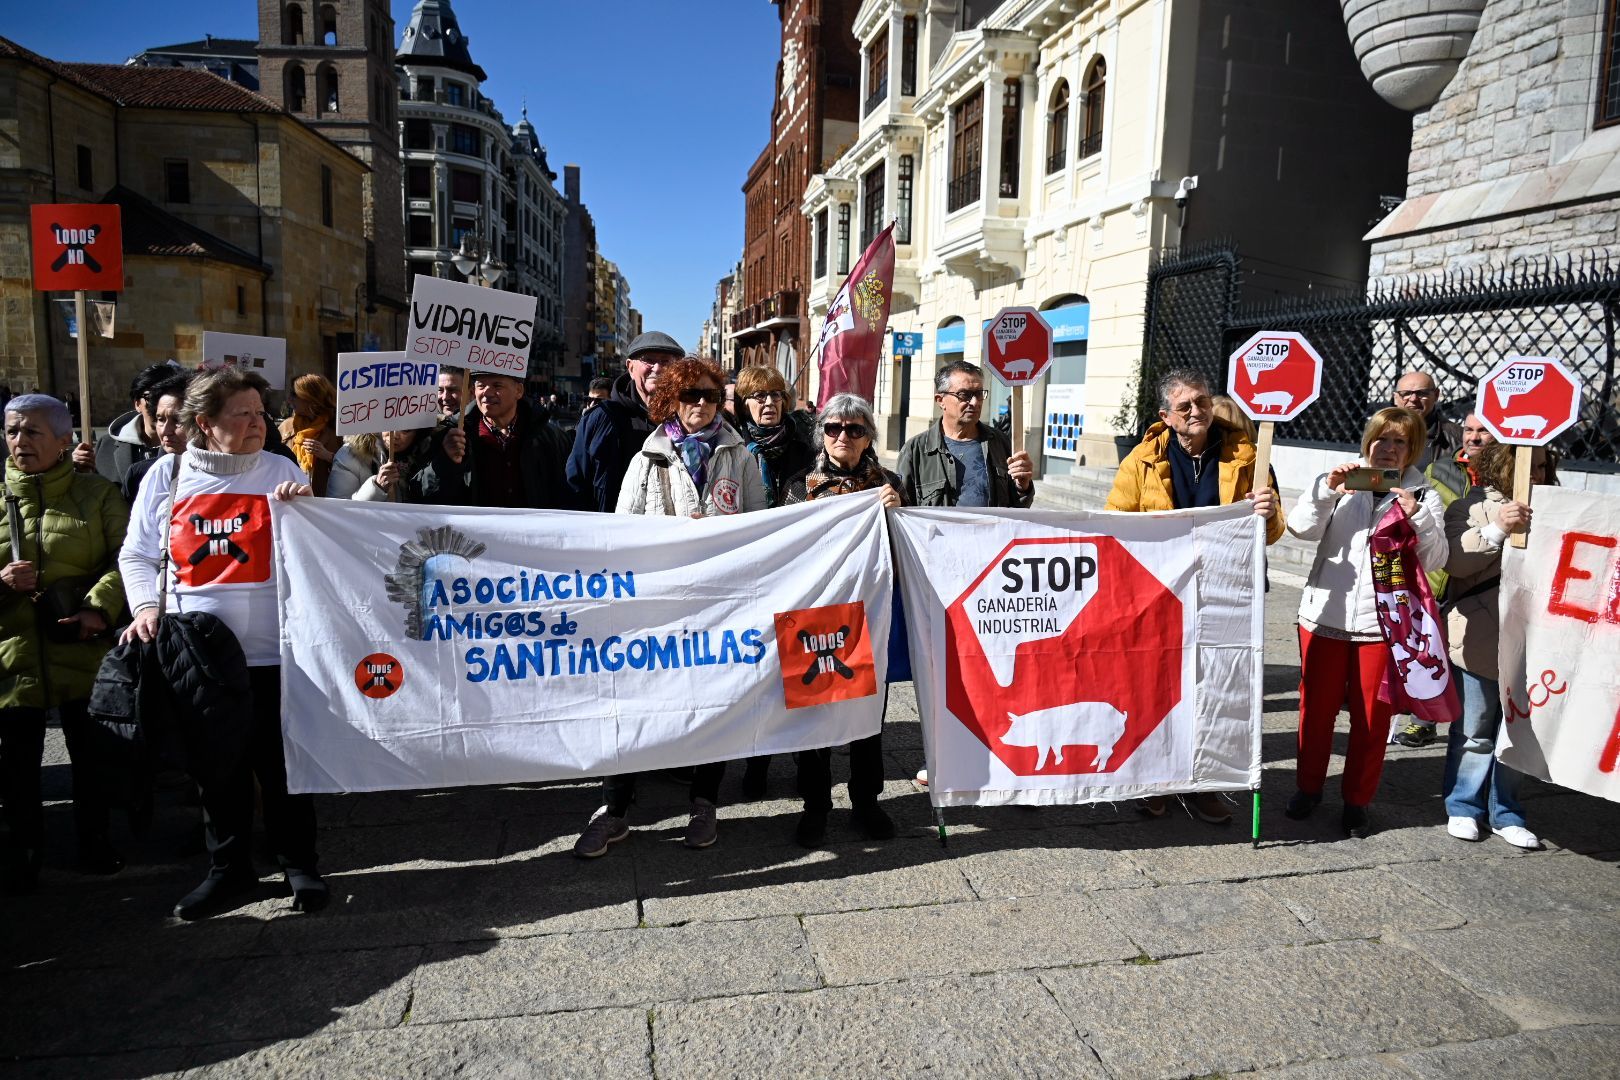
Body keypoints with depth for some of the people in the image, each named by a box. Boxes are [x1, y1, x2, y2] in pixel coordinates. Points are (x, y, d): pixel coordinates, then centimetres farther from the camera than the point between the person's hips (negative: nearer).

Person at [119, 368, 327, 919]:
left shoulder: (283, 471, 3)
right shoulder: (166, 478, 5)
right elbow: (136, 555, 12)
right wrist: (146, 606, -4)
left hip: (274, 651, -1)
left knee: (283, 767, 5)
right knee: (217, 766, 13)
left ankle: (298, 863, 22)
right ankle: (229, 867, 29)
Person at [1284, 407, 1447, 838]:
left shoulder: (1424, 495, 4)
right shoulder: (1341, 483, 5)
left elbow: (1436, 558, -6)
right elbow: (1301, 527, -7)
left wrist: (1417, 518, -21)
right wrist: (1326, 488, -21)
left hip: (1384, 621, 0)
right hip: (1326, 615, 1)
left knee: (1372, 715, 6)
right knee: (1317, 705, 10)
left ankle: (1358, 800, 23)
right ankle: (1309, 786, 27)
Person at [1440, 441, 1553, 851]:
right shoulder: (1472, 507, -4)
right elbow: (1455, 561, -17)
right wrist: (1498, 529, -25)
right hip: (1481, 642, -4)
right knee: (1474, 733, 8)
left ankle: (1505, 813, 25)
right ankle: (1463, 807, 22)